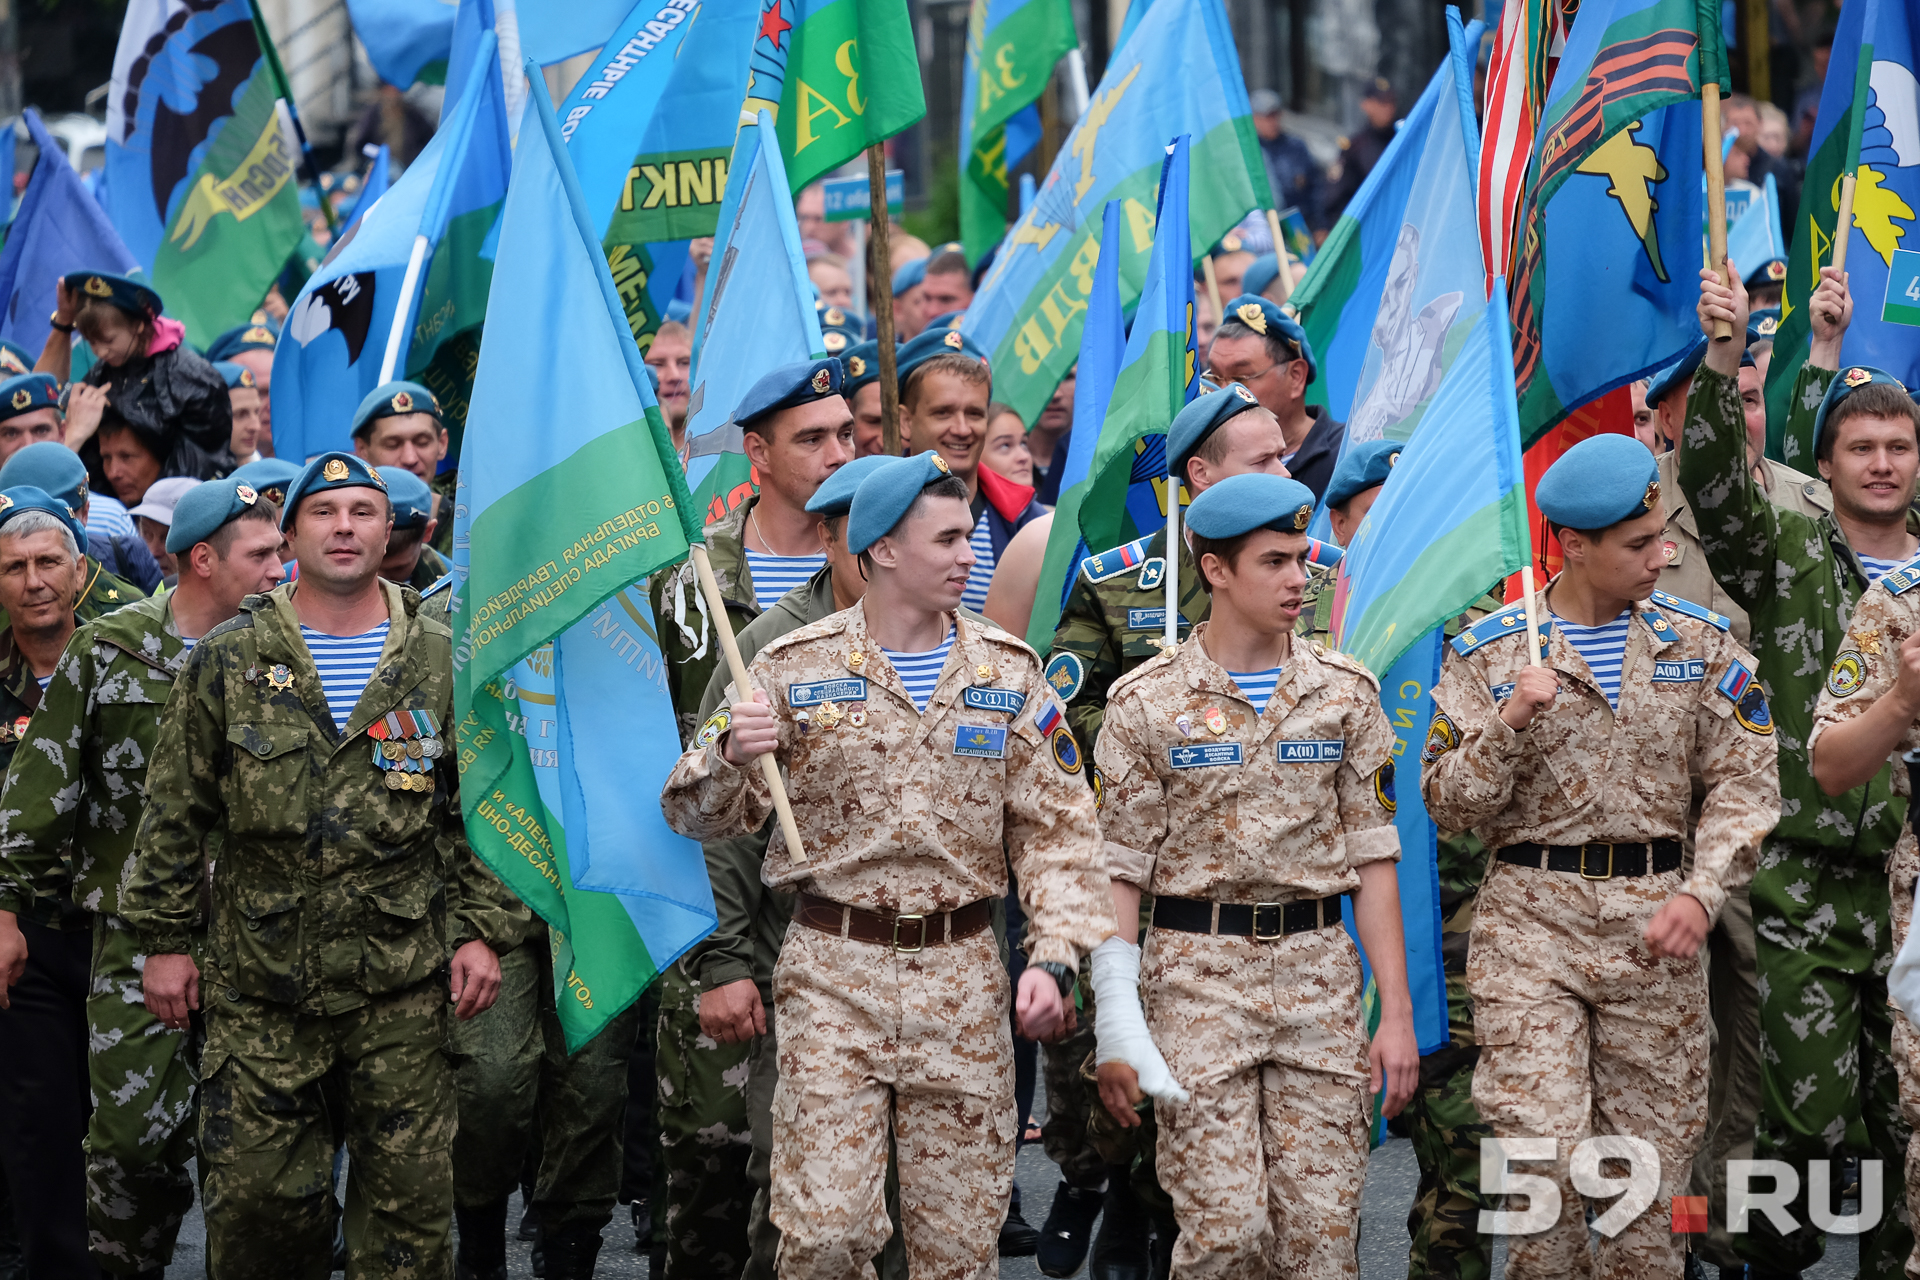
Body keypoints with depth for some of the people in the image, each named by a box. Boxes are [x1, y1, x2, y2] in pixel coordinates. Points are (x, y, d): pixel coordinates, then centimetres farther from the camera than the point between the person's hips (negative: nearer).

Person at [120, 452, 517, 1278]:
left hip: (405, 989, 0)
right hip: (259, 985, 0)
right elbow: (174, 815, 5)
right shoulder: (227, 662, 2)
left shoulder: (441, 665, 4)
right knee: (254, 1190, 0)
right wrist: (165, 938, 2)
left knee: (408, 1197, 3)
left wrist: (479, 929, -1)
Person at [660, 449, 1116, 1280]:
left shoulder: (1008, 675, 7)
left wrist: (1053, 958, -8)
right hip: (832, 969, -2)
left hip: (962, 973, 2)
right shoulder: (796, 671, 1)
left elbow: (1056, 830, 5)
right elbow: (698, 815, 3)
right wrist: (730, 754, -20)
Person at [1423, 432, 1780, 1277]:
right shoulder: (1490, 654, 1)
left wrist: (1700, 892, -13)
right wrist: (1510, 722, -16)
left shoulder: (1699, 644, 6)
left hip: (1651, 924, 2)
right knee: (1544, 1155, -12)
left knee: (1653, 1159, 3)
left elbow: (1747, 782, 2)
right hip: (1531, 919, -2)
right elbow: (1447, 805, 1)